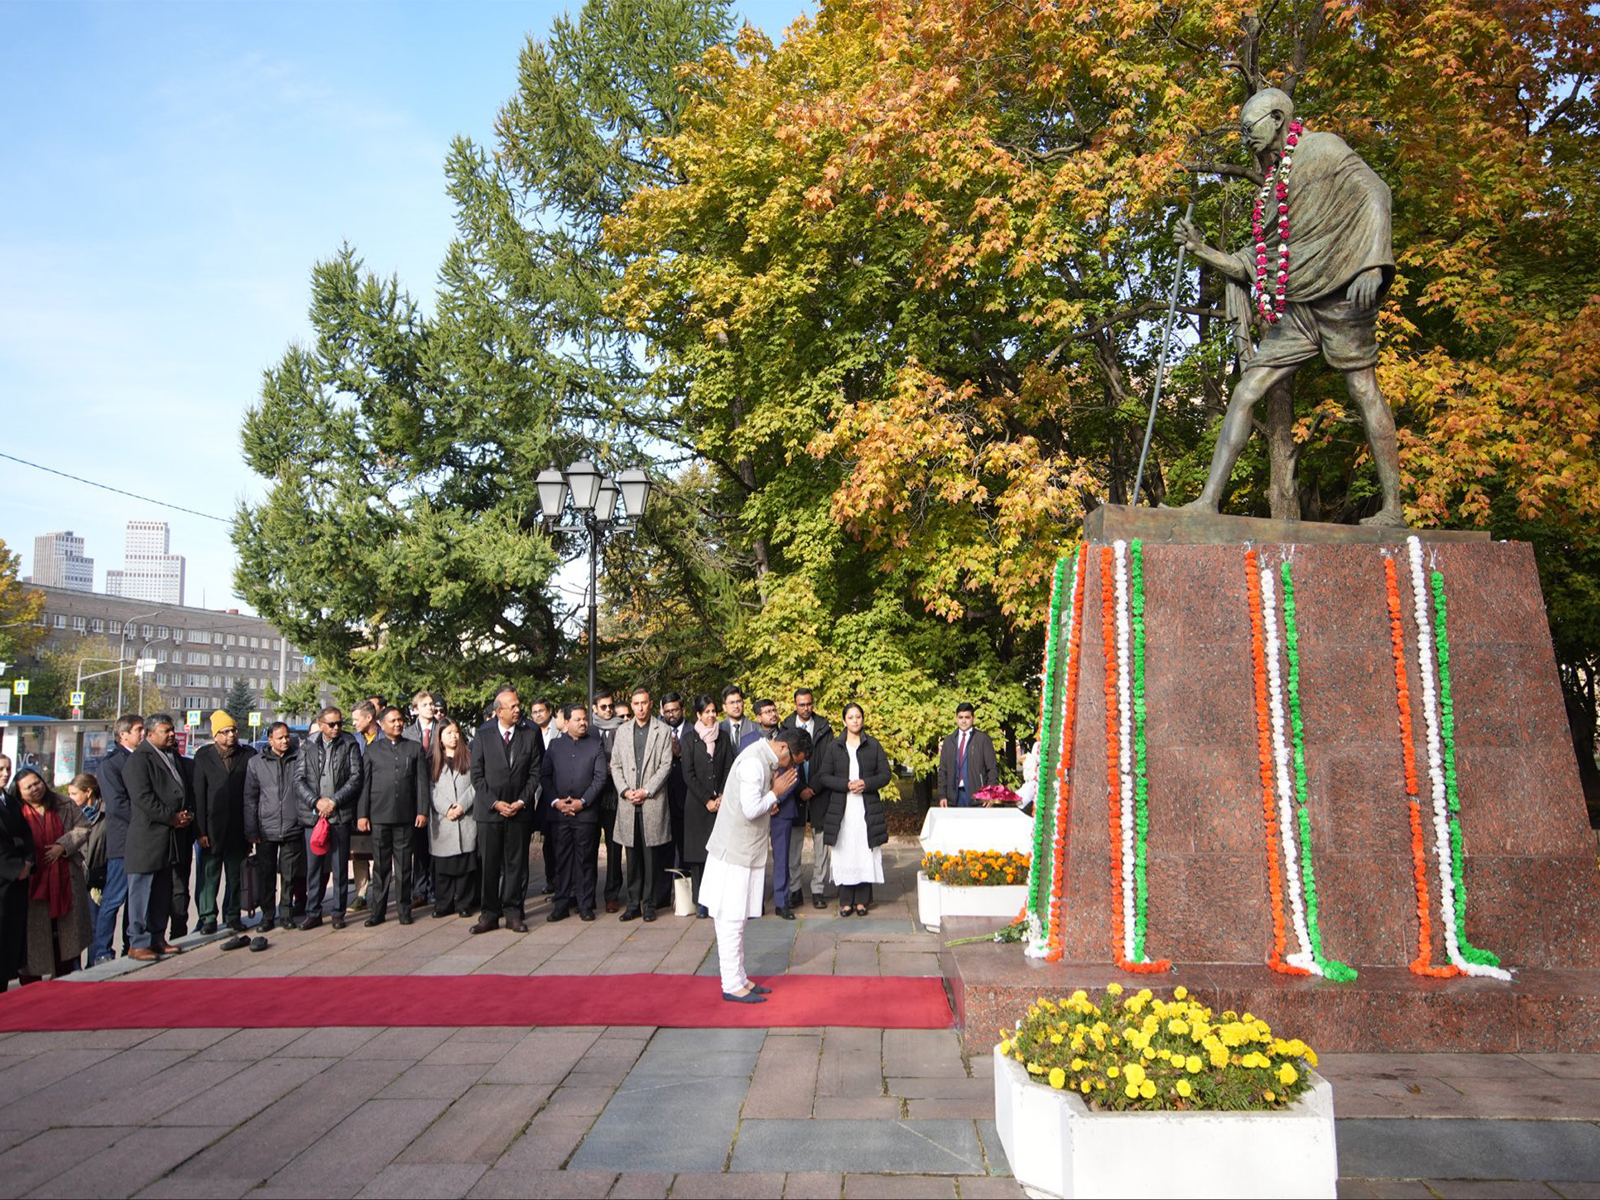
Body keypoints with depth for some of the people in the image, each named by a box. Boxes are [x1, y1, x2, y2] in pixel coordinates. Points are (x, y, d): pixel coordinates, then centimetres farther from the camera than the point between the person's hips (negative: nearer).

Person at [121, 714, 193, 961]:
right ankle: (138, 943, 4)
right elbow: (143, 798, -18)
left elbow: (185, 789, 22)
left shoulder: (174, 756, 16)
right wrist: (172, 817, -16)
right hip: (146, 836, -8)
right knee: (142, 891, -2)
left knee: (163, 892, 14)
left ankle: (157, 938, 22)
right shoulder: (138, 759, -9)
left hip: (168, 837, 8)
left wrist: (188, 813, 3)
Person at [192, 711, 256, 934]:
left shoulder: (249, 755, 3)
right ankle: (208, 917, 13)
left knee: (236, 874, 8)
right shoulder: (203, 756, 3)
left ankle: (233, 915, 19)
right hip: (213, 828, -1)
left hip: (239, 828, 1)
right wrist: (201, 830, -7)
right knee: (210, 874, 3)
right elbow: (199, 795, -1)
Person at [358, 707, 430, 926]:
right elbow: (364, 783, 6)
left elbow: (421, 782, 6)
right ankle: (378, 910, 10)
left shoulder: (415, 749, 10)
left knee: (403, 865, 4)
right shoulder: (372, 750, 10)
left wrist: (422, 811, -2)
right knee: (381, 865, 4)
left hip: (405, 816, 0)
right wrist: (362, 814, 0)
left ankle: (404, 909, 11)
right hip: (379, 816, 0)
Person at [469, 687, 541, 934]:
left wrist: (522, 801, -6)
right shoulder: (483, 735, 1)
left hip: (519, 809, 1)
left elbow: (535, 772, 4)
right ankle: (489, 914, 12)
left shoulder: (531, 734, 3)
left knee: (516, 863, 4)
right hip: (489, 810, 0)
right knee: (489, 864, 3)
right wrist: (495, 803, -8)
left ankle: (513, 913, 12)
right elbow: (477, 775, 1)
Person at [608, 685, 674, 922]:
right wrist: (625, 790, -3)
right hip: (627, 802, 3)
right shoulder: (622, 732, 14)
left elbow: (665, 765, -2)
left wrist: (646, 791, -9)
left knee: (650, 854, -1)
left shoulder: (662, 731, 3)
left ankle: (649, 904, 6)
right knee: (632, 855, 5)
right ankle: (633, 904, 12)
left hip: (652, 801, -3)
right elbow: (615, 765, 12)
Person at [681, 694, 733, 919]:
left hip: (721, 803, 1)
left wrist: (721, 797, -5)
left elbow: (729, 769, 7)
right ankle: (700, 902, 4)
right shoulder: (690, 739, 3)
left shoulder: (723, 737, 10)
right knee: (697, 853, -2)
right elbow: (688, 774, -1)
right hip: (697, 805, -1)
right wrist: (707, 800, -6)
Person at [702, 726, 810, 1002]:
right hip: (735, 852, -10)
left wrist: (770, 800, 1)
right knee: (731, 920, -2)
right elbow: (751, 810, -26)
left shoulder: (763, 759, 10)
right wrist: (776, 792, -13)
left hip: (745, 852, 10)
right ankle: (732, 985, 4)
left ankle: (739, 979, 23)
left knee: (735, 919, 15)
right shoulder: (753, 762, -21)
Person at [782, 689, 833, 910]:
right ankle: (794, 890, 12)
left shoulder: (824, 728, 3)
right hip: (794, 793, 0)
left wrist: (815, 789, -8)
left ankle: (818, 890, 10)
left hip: (820, 793, 0)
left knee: (821, 844, 3)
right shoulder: (786, 728, 2)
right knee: (793, 844, 3)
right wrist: (799, 790, -8)